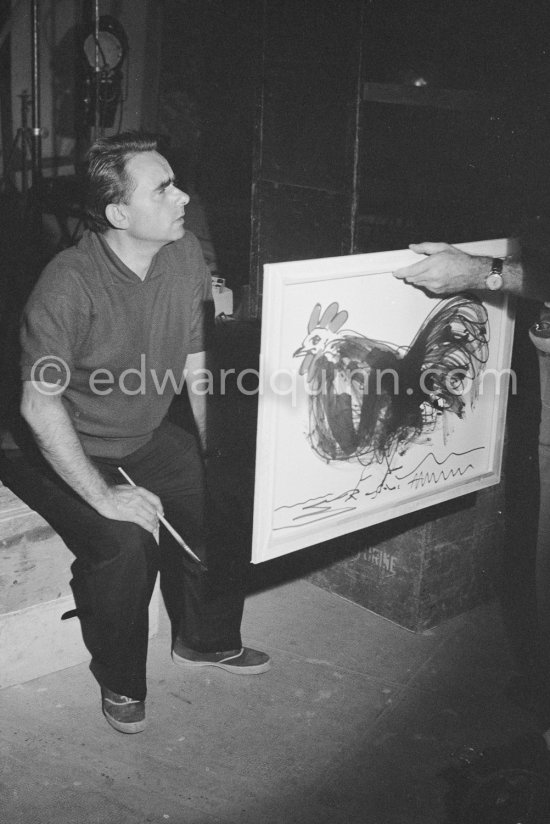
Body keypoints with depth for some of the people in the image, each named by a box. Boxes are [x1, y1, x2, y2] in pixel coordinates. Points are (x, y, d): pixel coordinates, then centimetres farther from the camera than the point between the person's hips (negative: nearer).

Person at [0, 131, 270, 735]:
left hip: (149, 437, 6)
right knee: (123, 541, -27)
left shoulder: (185, 255, -8)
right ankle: (120, 681, 2)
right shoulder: (68, 286, -28)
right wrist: (102, 496, -26)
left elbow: (196, 371, 1)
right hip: (65, 453, -6)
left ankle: (206, 638, 19)